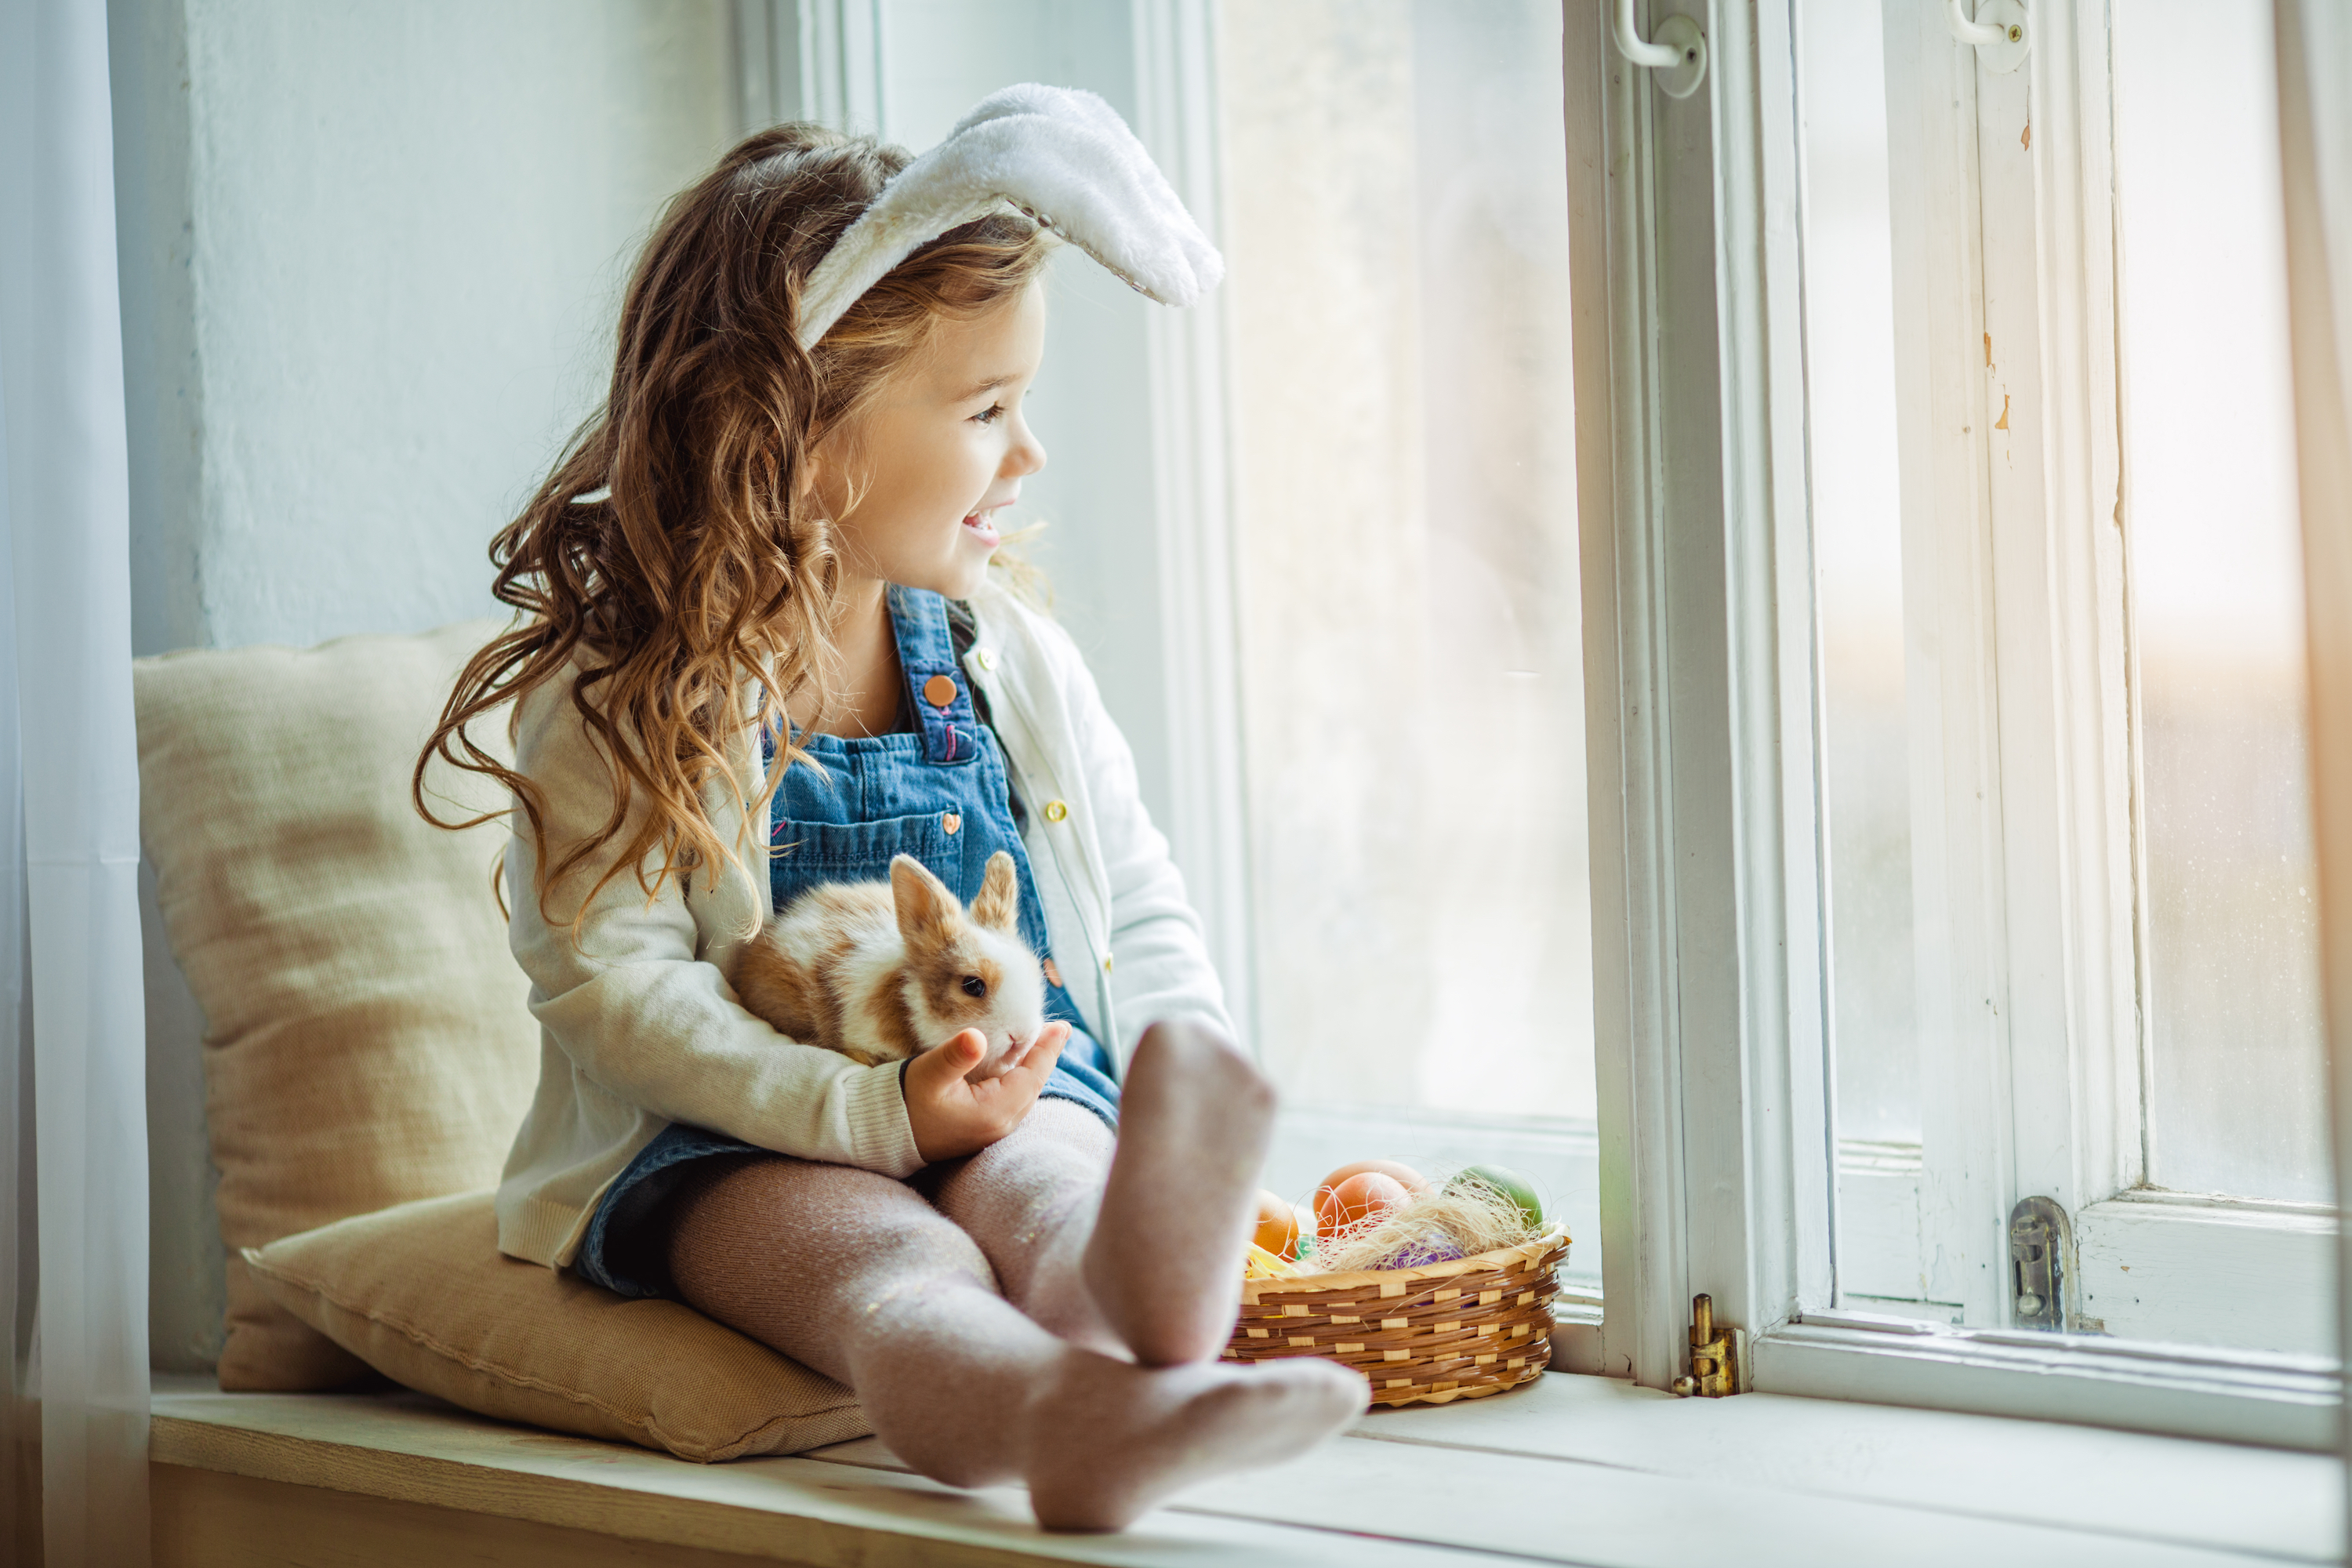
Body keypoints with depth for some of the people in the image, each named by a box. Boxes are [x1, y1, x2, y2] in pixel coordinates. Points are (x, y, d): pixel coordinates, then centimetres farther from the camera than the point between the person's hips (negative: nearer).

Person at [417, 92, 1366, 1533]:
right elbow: (613, 983, -12)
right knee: (891, 1268, -36)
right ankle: (1067, 1416, -69)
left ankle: (1150, 1303, -69)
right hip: (736, 1144, -3)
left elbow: (1140, 907, 17)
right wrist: (877, 1113, -24)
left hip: (1020, 1097, 4)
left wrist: (1192, 1117, -2)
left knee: (1049, 1195, -32)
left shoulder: (1010, 659, 11)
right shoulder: (619, 702, -6)